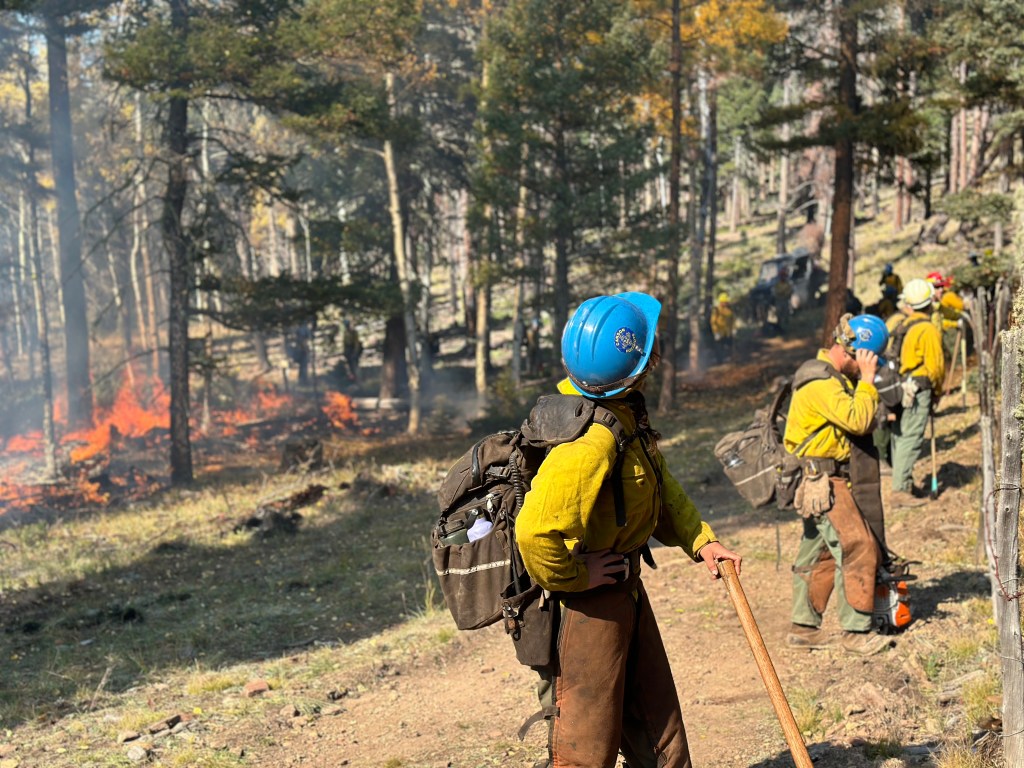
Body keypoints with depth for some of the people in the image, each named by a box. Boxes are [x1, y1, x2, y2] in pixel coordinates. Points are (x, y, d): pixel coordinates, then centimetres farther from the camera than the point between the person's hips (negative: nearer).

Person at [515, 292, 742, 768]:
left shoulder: (626, 409, 0)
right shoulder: (590, 442, -32)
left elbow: (660, 485, 15)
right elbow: (535, 532, -41)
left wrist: (700, 541, 7)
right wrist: (575, 577, -24)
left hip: (625, 587, 10)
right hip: (586, 603, -10)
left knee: (657, 725, 23)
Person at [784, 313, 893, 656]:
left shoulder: (836, 377, 14)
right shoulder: (819, 383, -19)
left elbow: (858, 422, 17)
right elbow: (858, 420, -26)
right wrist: (867, 380, -19)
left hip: (830, 480, 11)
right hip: (824, 482, -11)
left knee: (819, 553, 14)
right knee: (858, 548, -10)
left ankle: (803, 627, 21)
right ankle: (855, 631, -2)